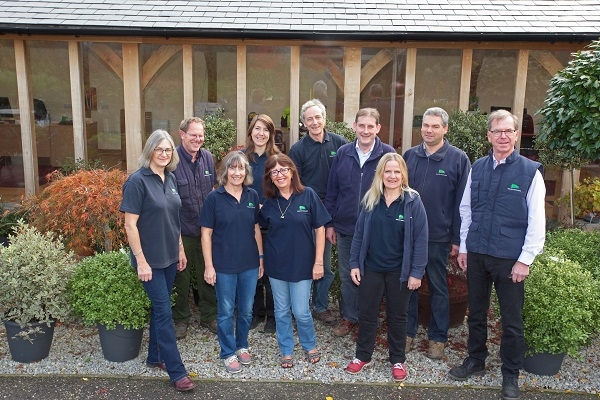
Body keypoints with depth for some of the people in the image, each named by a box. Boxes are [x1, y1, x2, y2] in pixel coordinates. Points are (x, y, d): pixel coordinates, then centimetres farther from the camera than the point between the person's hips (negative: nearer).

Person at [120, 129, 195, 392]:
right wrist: (141, 261, -18)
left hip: (169, 256, 7)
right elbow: (130, 224, -16)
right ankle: (177, 372, 6)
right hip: (150, 259, -6)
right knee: (164, 311, -2)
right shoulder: (138, 180, -15)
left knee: (160, 308, 16)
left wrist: (180, 249, 14)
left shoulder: (170, 178, 5)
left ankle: (155, 357, 32)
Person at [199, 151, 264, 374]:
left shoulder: (252, 196, 2)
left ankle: (242, 346, 37)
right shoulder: (214, 198, -8)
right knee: (226, 311, 10)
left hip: (249, 264, 3)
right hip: (224, 266, -3)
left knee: (246, 310, 15)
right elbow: (206, 233, -6)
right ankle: (228, 353, 27)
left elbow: (256, 229, 8)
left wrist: (261, 258, 7)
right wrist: (208, 266, -9)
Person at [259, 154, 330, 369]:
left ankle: (310, 346, 31)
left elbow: (319, 229, -7)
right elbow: (261, 228, 13)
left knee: (301, 311, 3)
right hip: (276, 264, 3)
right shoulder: (269, 202, -1)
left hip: (302, 264, -3)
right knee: (282, 311, 13)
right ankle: (286, 351, 32)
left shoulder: (308, 195, -10)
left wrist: (319, 262, -8)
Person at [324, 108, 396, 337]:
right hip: (345, 228, 3)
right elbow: (332, 191, 5)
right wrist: (329, 223, 4)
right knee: (346, 275, 15)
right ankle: (349, 317, 33)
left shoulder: (388, 155, -8)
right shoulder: (342, 153, 1)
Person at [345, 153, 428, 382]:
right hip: (371, 268, 2)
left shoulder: (413, 202, -9)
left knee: (397, 316, 14)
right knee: (367, 314, 13)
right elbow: (359, 234, 4)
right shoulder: (370, 200, -1)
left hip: (399, 271, -2)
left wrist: (416, 272, -11)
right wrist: (354, 264, 1)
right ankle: (363, 355, 31)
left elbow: (420, 239, -9)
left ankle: (397, 360, 31)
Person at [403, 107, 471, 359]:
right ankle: (407, 331, 27)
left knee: (438, 287, 11)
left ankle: (438, 337, 25)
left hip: (438, 237, -3)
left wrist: (457, 238, -8)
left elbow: (462, 203, -6)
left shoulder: (458, 159, -5)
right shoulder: (409, 156, 4)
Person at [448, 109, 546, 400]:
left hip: (510, 258, -3)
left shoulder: (530, 171, -7)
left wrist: (525, 260, -10)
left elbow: (537, 221, -7)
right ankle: (476, 360, 37)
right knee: (476, 313, 17)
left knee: (512, 320, 9)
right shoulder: (477, 168, 4)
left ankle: (511, 375, 28)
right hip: (477, 254, 3)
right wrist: (464, 247, 10)